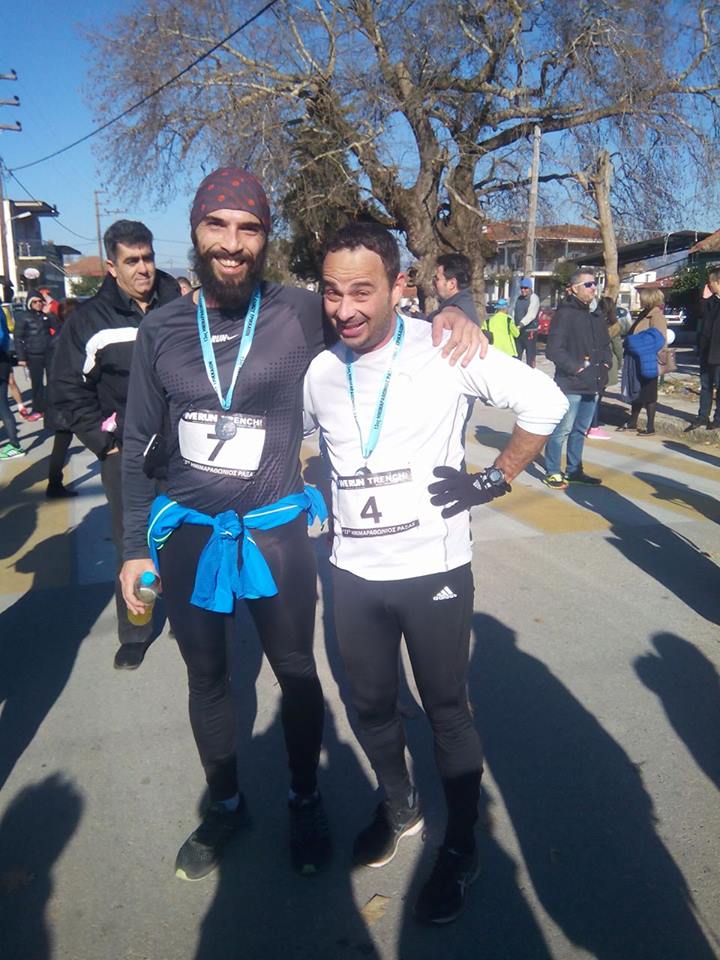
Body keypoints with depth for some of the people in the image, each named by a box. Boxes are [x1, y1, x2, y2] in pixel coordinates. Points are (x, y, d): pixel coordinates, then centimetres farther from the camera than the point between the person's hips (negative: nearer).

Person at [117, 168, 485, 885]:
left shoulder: (302, 314, -9)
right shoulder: (161, 331, -2)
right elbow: (139, 446, 5)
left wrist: (448, 310, -21)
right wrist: (135, 548, 5)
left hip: (275, 531, -2)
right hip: (187, 534, 2)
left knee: (297, 672, 13)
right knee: (207, 678, 18)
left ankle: (305, 800, 40)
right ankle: (224, 805, 42)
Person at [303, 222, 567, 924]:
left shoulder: (446, 351, -13)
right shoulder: (319, 371, 0)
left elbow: (545, 402, -7)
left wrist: (492, 480, -10)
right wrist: (318, 505, 8)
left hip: (434, 570, -4)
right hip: (353, 574, 4)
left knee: (446, 710, 9)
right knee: (370, 705, 17)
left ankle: (460, 849, 32)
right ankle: (398, 806, 45)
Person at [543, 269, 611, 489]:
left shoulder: (596, 317, 16)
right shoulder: (565, 314, -9)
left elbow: (605, 345, 27)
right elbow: (554, 349, -15)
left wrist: (605, 365, 10)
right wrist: (576, 368, -16)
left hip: (593, 384, 8)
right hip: (571, 384, -8)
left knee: (580, 430, 15)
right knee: (562, 430, -5)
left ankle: (574, 470, 26)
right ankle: (552, 472, 5)